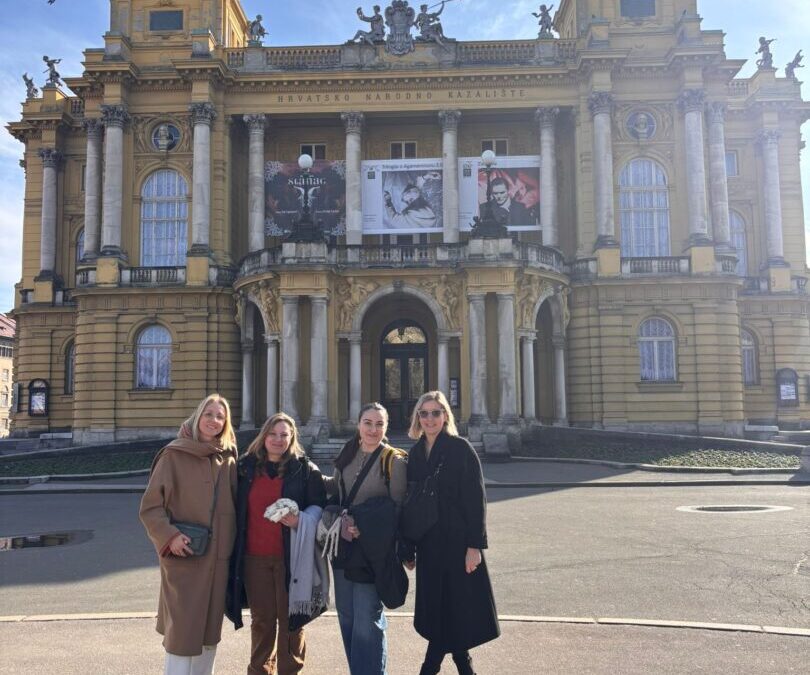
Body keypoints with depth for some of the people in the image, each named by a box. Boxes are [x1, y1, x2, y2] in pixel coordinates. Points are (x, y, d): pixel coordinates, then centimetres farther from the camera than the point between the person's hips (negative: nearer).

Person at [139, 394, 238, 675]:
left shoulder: (229, 459, 7)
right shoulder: (174, 455, -6)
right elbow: (150, 506, -6)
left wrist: (232, 546, 5)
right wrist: (169, 537, -18)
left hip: (218, 558, 5)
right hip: (183, 558, -4)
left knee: (210, 627, 14)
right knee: (183, 628, -3)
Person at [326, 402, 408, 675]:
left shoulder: (394, 460, -8)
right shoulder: (347, 455, 8)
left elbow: (398, 508, -8)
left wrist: (365, 529, -17)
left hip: (372, 552, -6)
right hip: (343, 546, 6)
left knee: (367, 620, -5)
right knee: (345, 615, 15)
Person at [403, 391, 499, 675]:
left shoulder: (461, 449, -8)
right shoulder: (415, 453, 7)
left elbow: (476, 499, -11)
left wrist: (475, 545, -16)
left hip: (458, 542, -5)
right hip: (429, 544, 5)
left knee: (454, 610, 2)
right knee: (436, 611, 10)